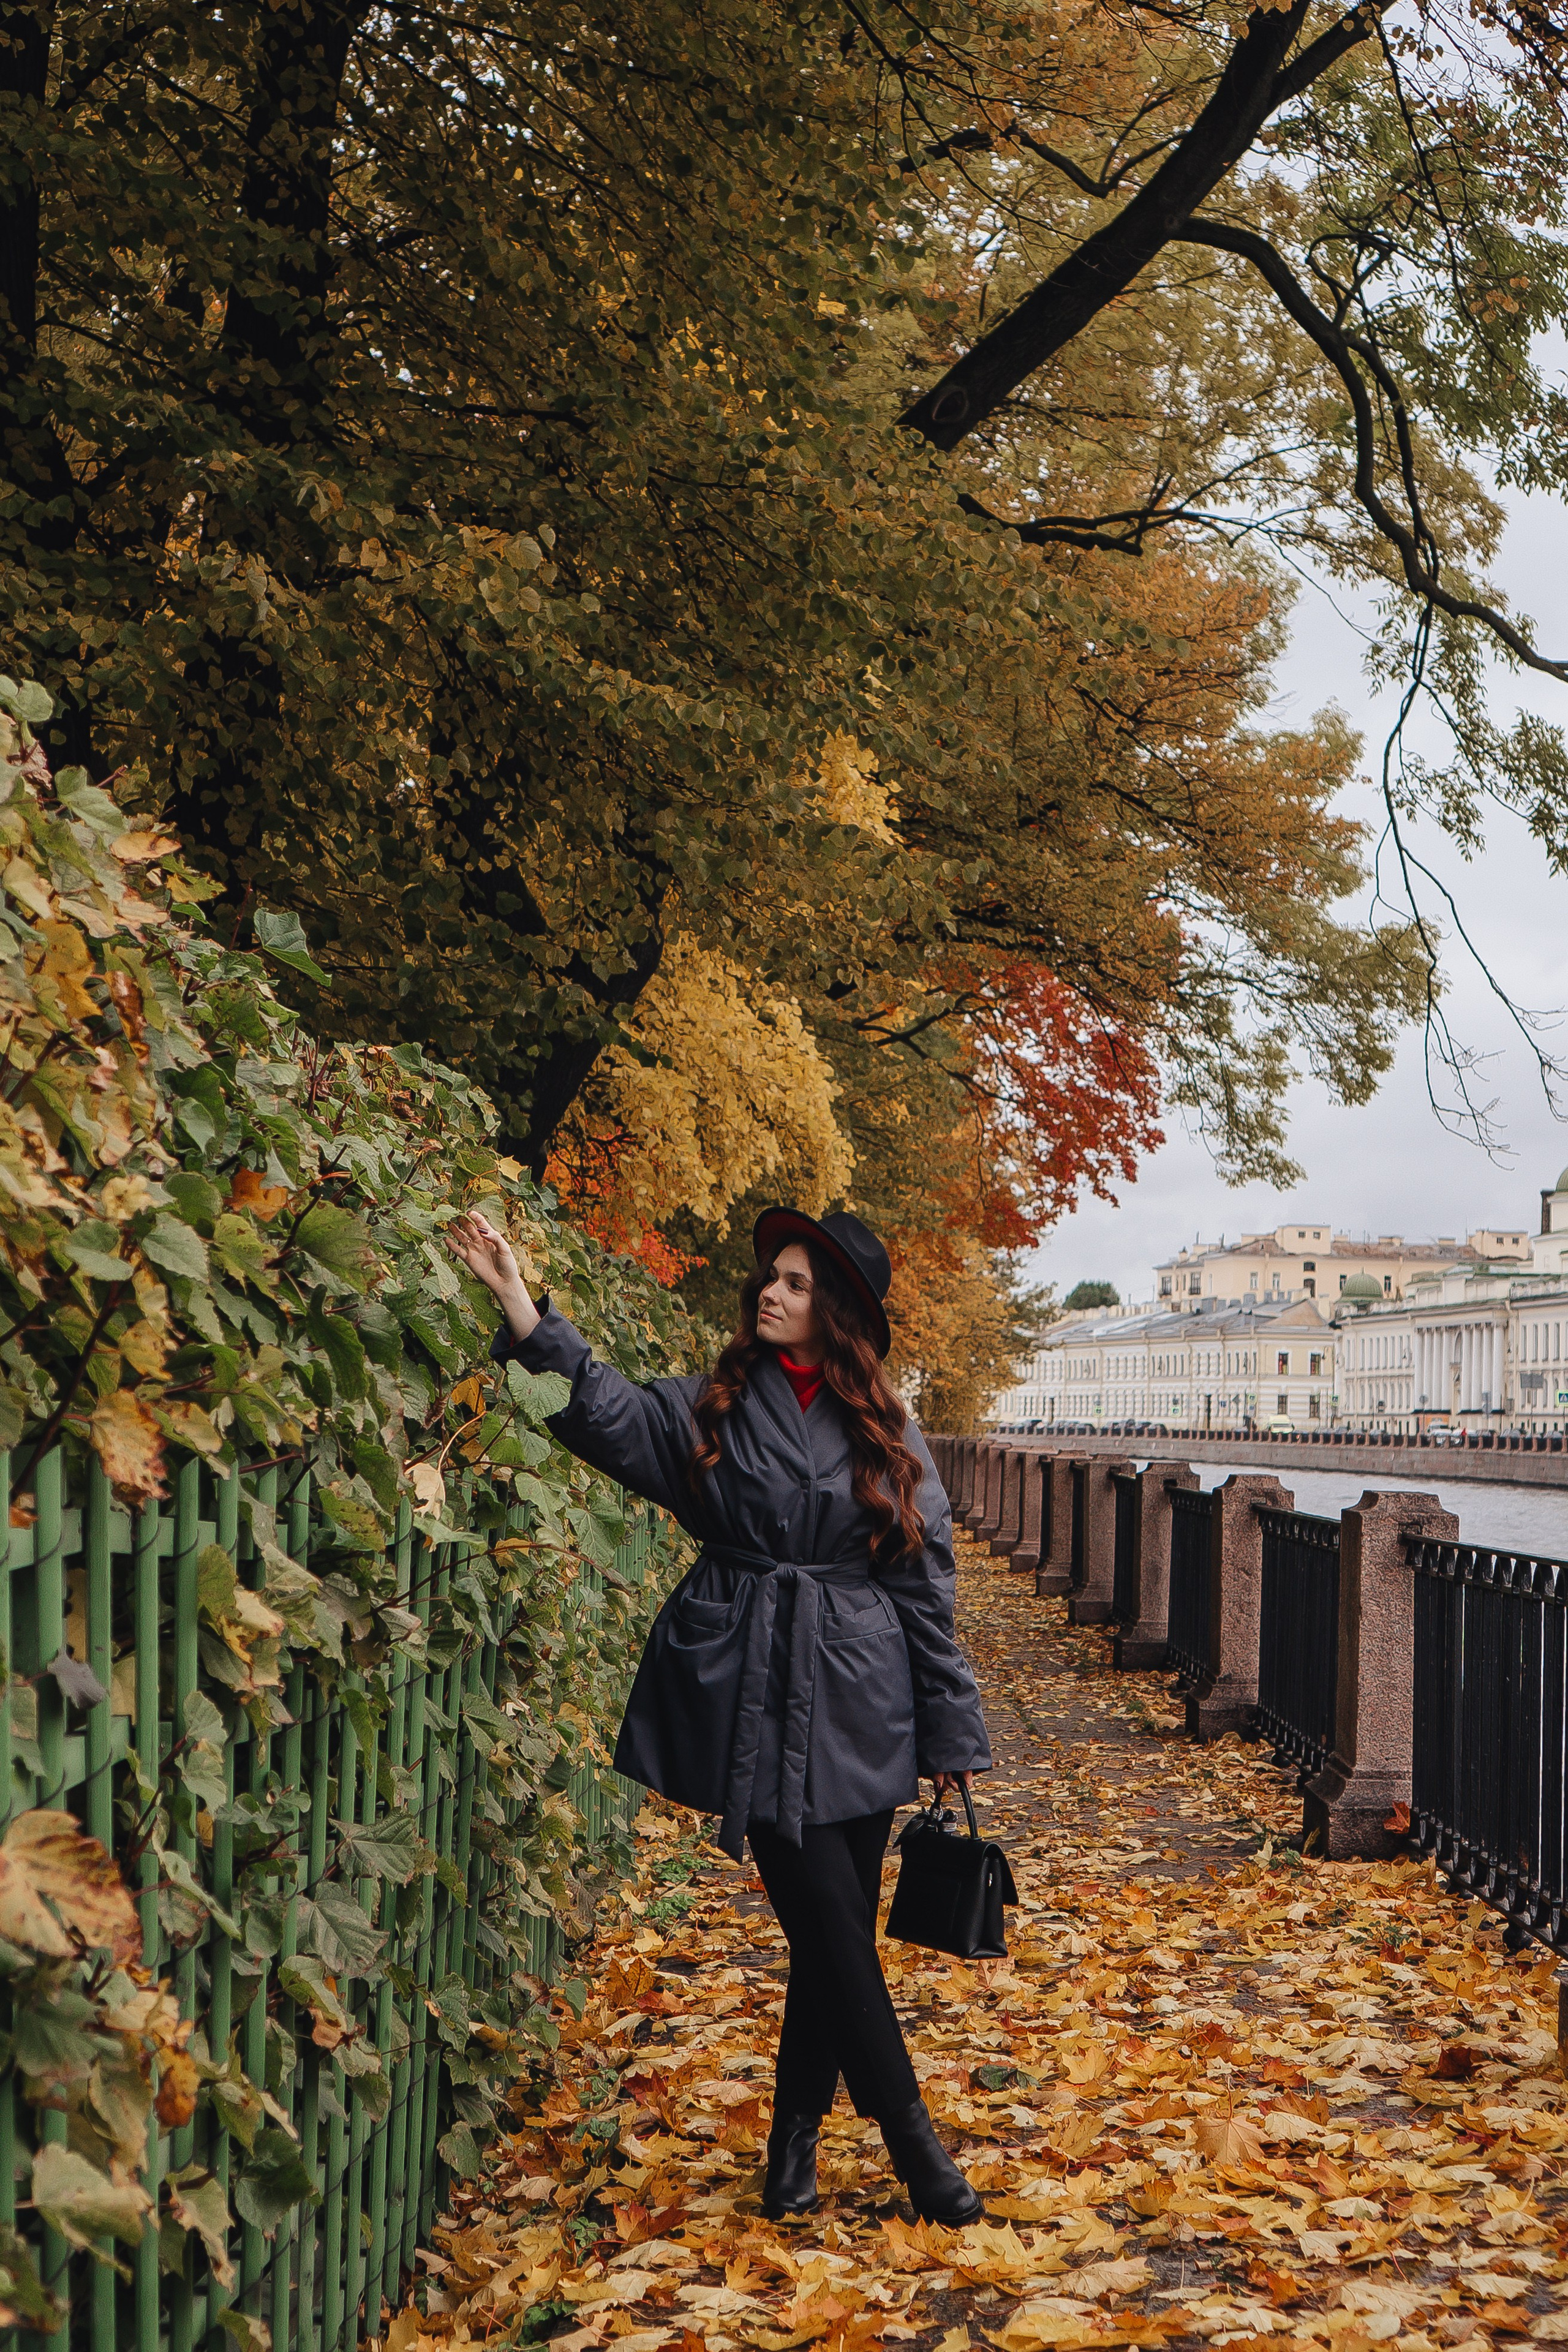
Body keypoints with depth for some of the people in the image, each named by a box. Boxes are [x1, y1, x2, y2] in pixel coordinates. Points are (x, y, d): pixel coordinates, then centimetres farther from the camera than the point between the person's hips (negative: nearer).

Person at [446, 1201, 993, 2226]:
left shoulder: (884, 1434, 6)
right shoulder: (714, 1408, 5)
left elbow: (926, 1584, 8)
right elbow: (610, 1413, -11)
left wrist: (951, 1731, 8)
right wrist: (524, 1309, -22)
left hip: (858, 1703, 2)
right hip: (752, 1695, -1)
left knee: (838, 1926, 4)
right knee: (829, 1920, -5)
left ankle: (797, 2136, 21)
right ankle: (912, 2137, 7)